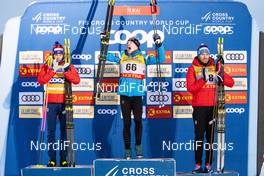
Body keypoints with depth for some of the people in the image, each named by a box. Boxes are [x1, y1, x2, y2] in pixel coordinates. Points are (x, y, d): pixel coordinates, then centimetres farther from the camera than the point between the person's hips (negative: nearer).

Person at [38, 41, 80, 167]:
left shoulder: (69, 67, 8)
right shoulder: (47, 67, 9)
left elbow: (76, 80, -7)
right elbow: (41, 80, -7)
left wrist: (66, 71, -19)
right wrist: (53, 70, -15)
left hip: (65, 103, 0)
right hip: (51, 103, 0)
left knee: (64, 131, 1)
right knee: (51, 131, -1)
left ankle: (64, 159, 6)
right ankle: (52, 159, 3)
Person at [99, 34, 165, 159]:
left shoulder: (143, 58, 10)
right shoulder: (122, 57, 14)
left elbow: (161, 59, 6)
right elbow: (108, 56, 16)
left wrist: (159, 45, -2)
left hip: (137, 94, -1)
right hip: (124, 95, 1)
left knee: (138, 120, -9)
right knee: (126, 123, 3)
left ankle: (138, 146, 10)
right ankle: (127, 151, 10)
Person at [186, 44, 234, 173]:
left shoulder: (215, 68, 10)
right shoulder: (193, 69, 4)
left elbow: (231, 83, 4)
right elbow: (190, 87, -9)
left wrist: (222, 77, -16)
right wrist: (203, 79, -22)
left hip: (213, 107, 2)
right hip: (199, 107, -2)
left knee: (211, 136, 5)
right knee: (199, 136, -2)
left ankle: (208, 165, 9)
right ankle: (198, 165, 3)